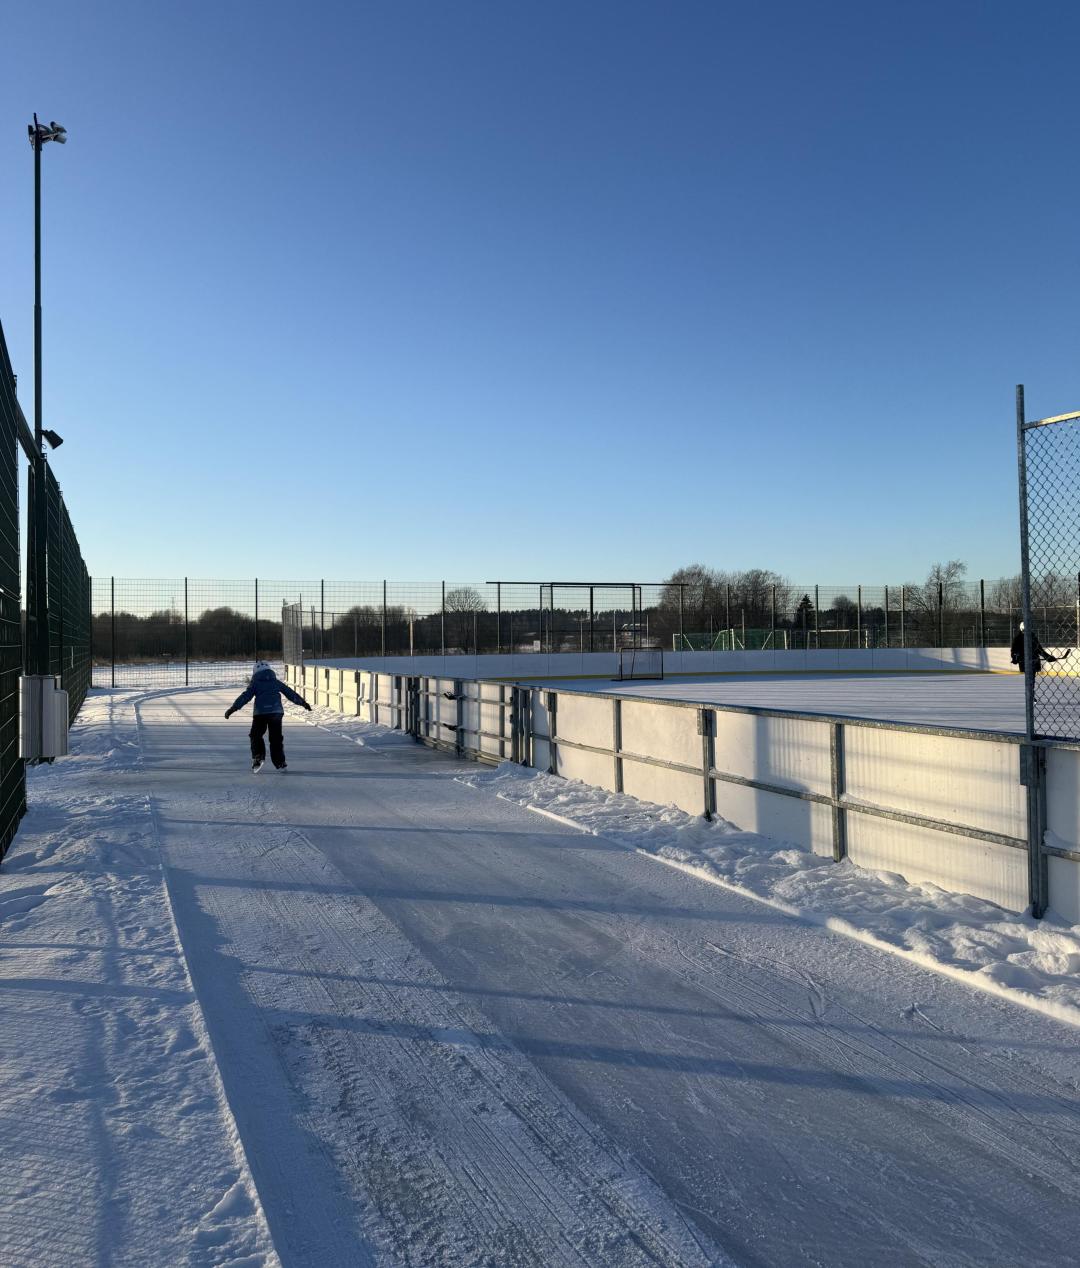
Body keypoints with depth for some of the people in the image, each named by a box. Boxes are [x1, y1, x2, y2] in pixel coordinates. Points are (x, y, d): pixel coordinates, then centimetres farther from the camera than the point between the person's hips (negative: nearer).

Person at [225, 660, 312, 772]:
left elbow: (245, 697, -1)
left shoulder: (254, 683, 9)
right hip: (277, 712, 3)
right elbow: (290, 693, 21)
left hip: (261, 713, -3)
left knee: (255, 735, 11)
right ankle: (280, 763, 10)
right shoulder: (277, 682, 18)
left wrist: (232, 708, -3)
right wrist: (303, 702, 29)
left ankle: (258, 757, -8)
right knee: (276, 738, 10)